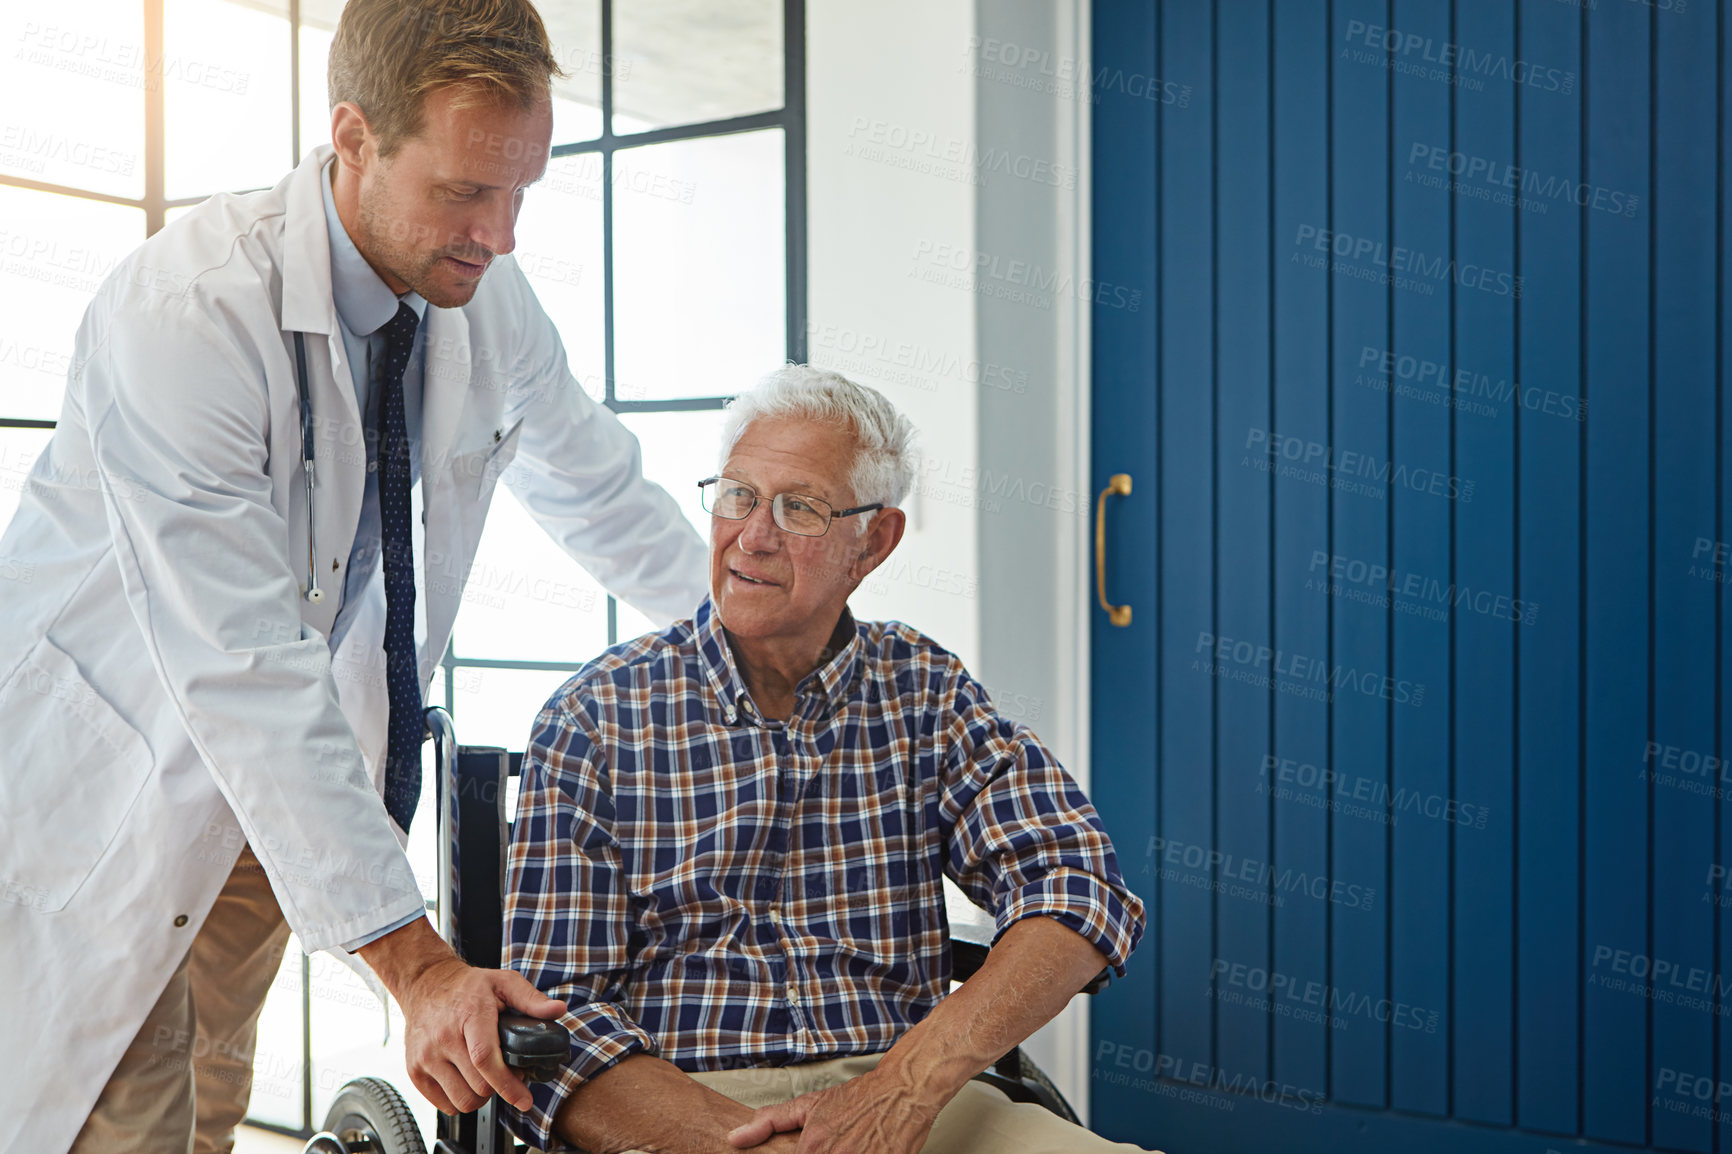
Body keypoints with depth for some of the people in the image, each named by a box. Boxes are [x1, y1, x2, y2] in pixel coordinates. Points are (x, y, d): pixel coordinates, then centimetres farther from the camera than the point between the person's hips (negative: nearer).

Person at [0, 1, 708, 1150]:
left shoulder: (490, 298, -8)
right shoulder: (180, 312, -29)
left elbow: (605, 494, 10)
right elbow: (246, 677, -33)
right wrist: (415, 962, -34)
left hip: (309, 770, 5)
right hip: (117, 766, -5)